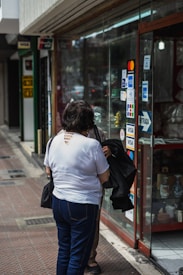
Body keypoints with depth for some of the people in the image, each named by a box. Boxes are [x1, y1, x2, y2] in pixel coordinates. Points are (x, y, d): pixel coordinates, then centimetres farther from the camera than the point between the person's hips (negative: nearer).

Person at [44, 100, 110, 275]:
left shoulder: (54, 141, -1)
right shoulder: (91, 145, -18)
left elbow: (48, 170, 13)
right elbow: (104, 177, -8)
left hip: (58, 202, 6)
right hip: (83, 205, -6)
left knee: (63, 249, 20)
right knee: (78, 255, 6)